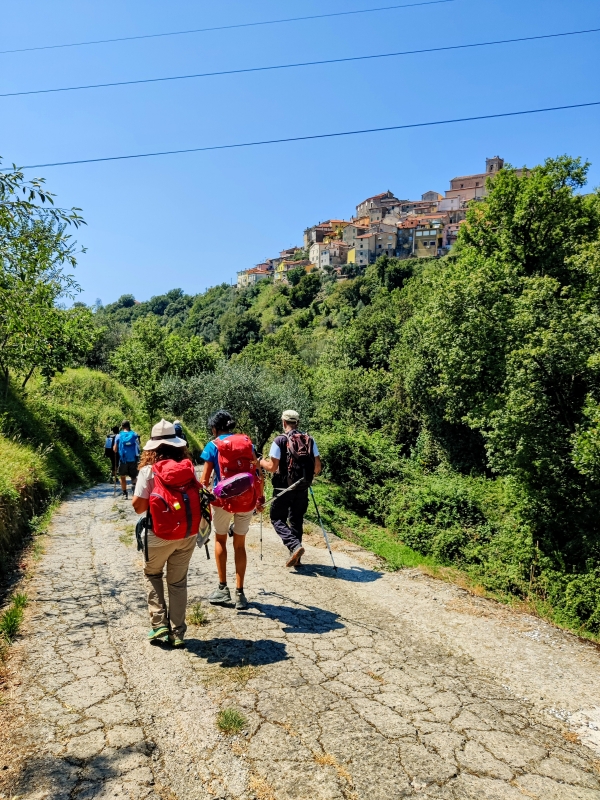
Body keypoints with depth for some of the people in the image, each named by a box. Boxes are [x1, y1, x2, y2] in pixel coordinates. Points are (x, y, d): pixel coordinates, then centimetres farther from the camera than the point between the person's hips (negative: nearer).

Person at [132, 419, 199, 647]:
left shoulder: (149, 471, -12)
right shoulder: (189, 468, -3)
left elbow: (138, 506, -12)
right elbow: (198, 497, 3)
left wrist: (153, 500, 7)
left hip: (161, 536, -3)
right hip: (188, 534, 3)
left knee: (152, 574, 23)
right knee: (178, 582, 17)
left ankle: (159, 622, 17)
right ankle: (177, 632, 21)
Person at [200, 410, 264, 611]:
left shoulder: (213, 446, -2)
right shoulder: (247, 441, 7)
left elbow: (205, 480, -6)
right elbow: (258, 472, 7)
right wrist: (260, 497, 17)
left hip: (223, 499, -3)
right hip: (247, 499, 3)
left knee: (220, 539, 20)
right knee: (240, 544, 16)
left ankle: (223, 588, 20)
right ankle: (240, 593, 16)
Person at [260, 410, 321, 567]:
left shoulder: (280, 440, -11)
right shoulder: (310, 440, 2)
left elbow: (272, 467, -13)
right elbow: (318, 467, 2)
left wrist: (262, 462, 7)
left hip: (284, 488, -4)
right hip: (302, 489, 5)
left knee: (277, 519, 10)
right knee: (296, 520, 18)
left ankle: (295, 546, -10)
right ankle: (296, 557, 22)